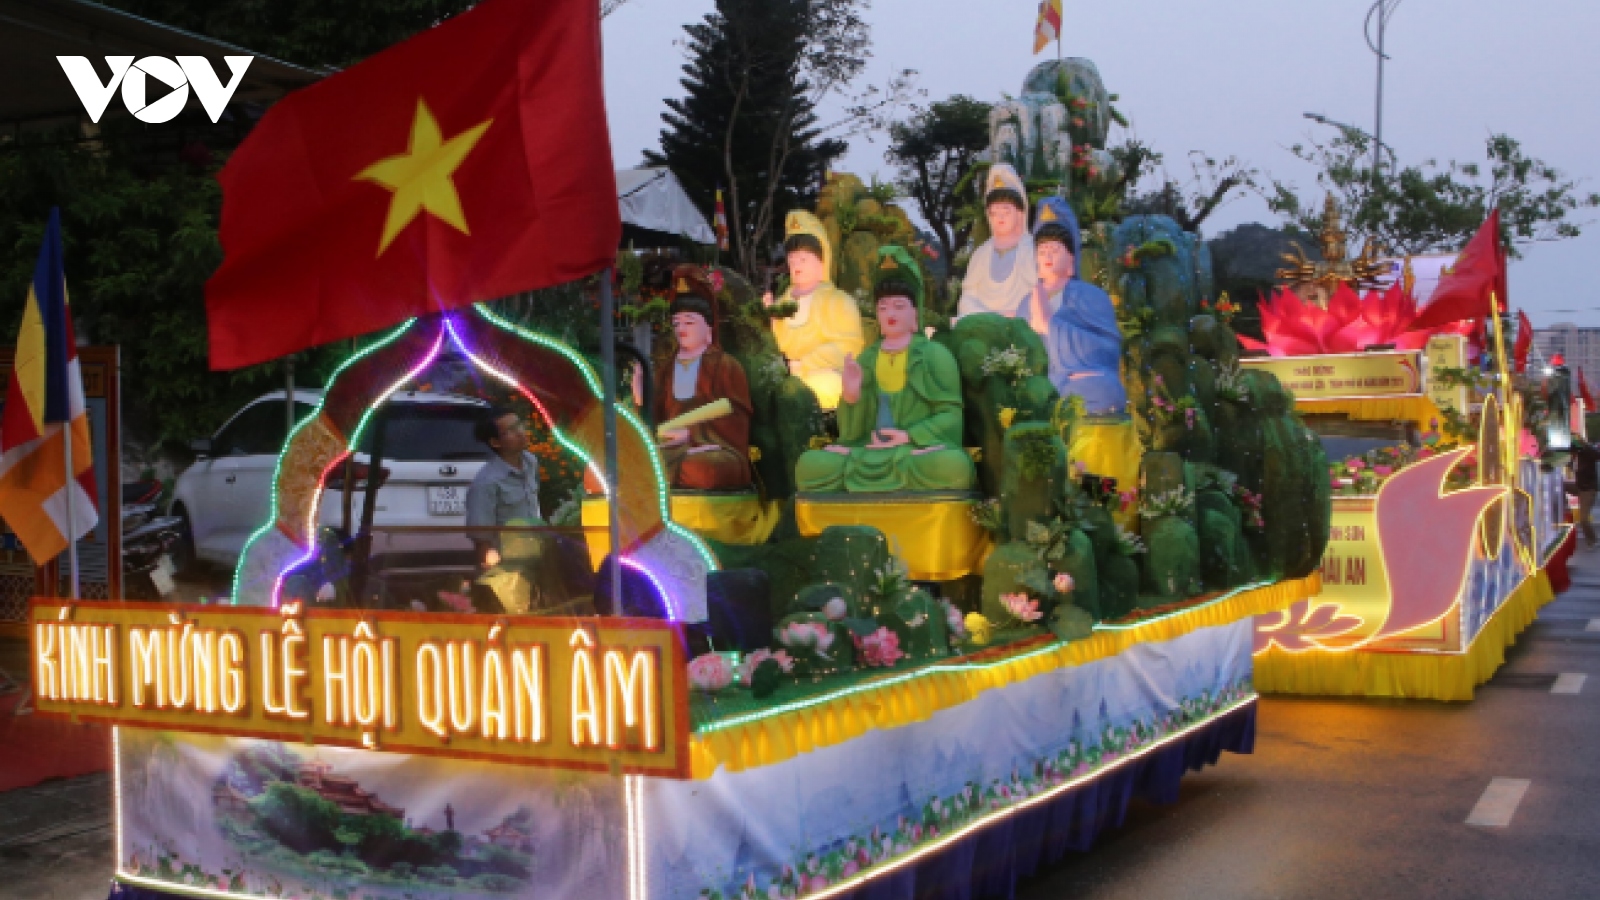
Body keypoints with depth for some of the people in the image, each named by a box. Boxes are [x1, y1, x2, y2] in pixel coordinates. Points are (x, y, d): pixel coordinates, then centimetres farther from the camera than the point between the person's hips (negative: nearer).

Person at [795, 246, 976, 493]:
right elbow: (852, 431, 10)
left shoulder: (934, 354, 6)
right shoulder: (866, 360, 16)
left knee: (954, 467, -39)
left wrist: (909, 436, -15)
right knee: (810, 465, -26)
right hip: (870, 451, 1)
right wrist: (851, 395, -10)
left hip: (921, 448, -1)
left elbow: (952, 416, -1)